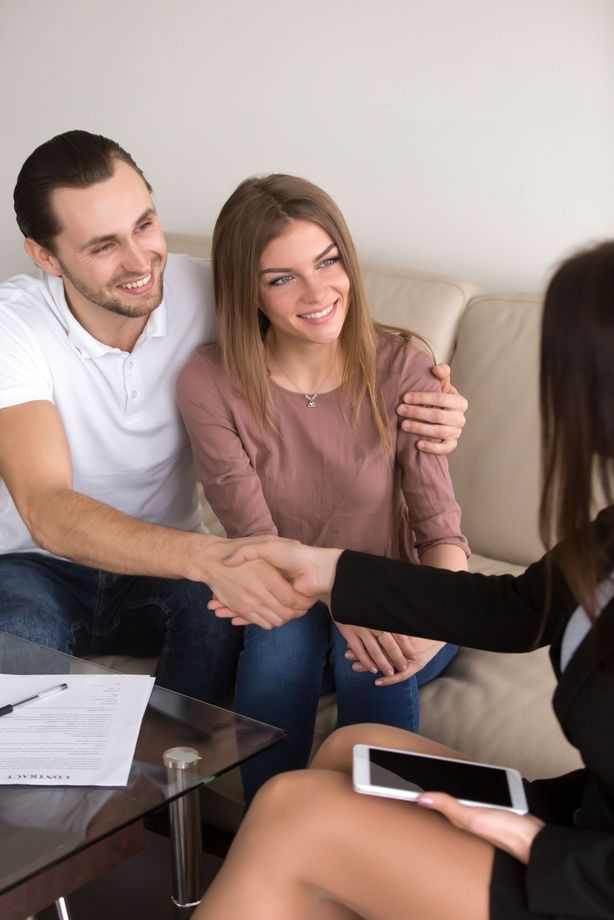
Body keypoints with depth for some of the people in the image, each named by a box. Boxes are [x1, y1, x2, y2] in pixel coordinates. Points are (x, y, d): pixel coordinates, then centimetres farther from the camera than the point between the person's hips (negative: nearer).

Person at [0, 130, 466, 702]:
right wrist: (207, 556, -49)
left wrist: (426, 415, -26)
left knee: (222, 606, -30)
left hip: (159, 574, 2)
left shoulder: (206, 294, -12)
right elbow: (46, 511, -31)